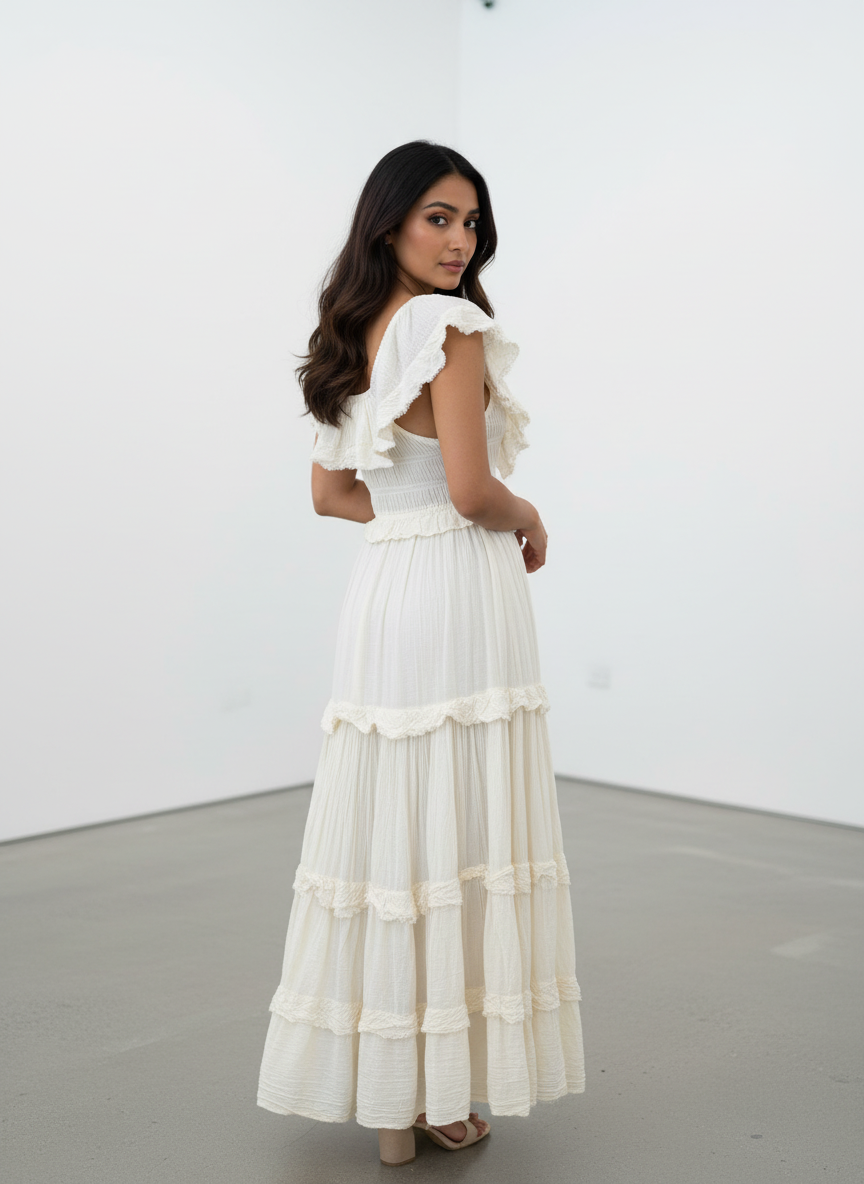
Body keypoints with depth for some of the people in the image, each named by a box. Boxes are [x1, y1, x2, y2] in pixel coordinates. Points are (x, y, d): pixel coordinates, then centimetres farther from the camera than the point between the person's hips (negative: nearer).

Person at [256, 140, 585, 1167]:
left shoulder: (353, 335, 15)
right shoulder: (452, 326, -10)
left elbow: (331, 491, 18)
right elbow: (471, 487, -17)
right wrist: (530, 522, 2)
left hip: (379, 587, 8)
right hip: (458, 593, -8)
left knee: (389, 826, 11)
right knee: (455, 835, 0)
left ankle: (382, 1094, 21)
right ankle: (434, 1099, 11)